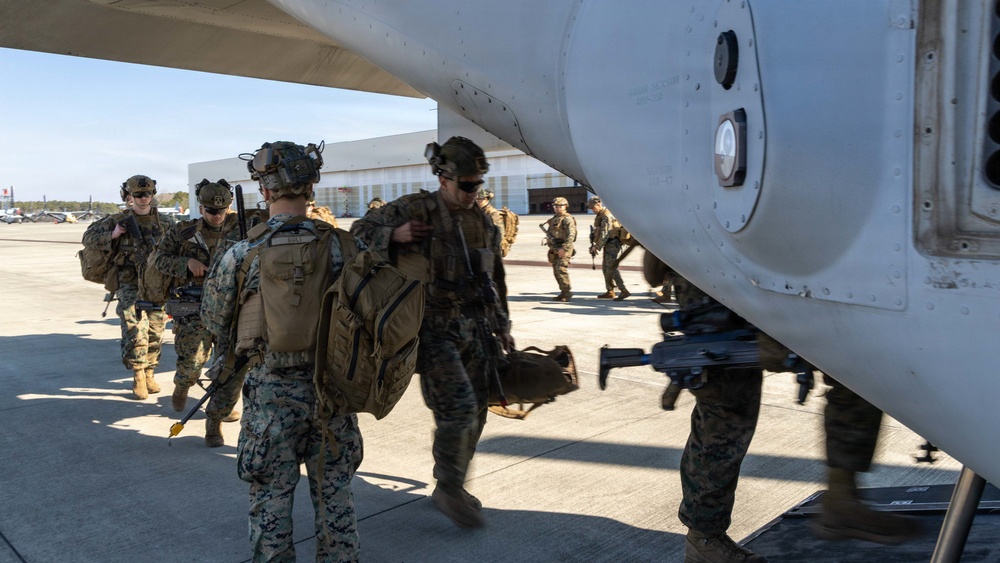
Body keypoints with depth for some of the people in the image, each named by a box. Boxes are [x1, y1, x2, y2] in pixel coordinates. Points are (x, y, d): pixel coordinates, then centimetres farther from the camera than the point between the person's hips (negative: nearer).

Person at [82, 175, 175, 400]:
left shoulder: (164, 221, 8)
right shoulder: (119, 220, 2)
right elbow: (89, 237, 5)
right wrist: (112, 235, -11)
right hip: (130, 286, -2)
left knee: (155, 333, 5)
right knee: (135, 331, -11)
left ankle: (149, 374, 20)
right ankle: (138, 378, 0)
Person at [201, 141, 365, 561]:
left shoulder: (241, 255, -10)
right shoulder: (341, 246, -8)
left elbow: (213, 318, 4)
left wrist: (236, 351, 23)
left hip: (272, 389, -1)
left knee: (271, 495, 13)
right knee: (334, 490, 15)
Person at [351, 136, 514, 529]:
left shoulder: (483, 223, 9)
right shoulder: (412, 210, -7)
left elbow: (495, 279, 18)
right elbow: (359, 232, 0)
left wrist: (502, 327, 17)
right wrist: (393, 235, -19)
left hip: (476, 331, 6)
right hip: (432, 331, -6)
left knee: (474, 415, 9)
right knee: (458, 408, -16)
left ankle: (451, 489, 29)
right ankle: (449, 490, 6)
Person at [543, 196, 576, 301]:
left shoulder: (568, 219, -9)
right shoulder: (554, 219, 18)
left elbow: (571, 236, -19)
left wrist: (563, 248, -25)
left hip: (564, 249, -9)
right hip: (554, 249, 9)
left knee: (561, 270, -16)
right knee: (556, 272, 9)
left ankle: (567, 292, -10)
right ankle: (563, 292, 16)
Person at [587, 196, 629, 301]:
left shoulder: (606, 216, -16)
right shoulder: (599, 215, 17)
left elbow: (605, 234, -22)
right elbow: (598, 232, 21)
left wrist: (597, 247, -19)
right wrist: (595, 245, 12)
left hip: (612, 244, -10)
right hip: (608, 245, 10)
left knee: (611, 268, -15)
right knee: (605, 268, 14)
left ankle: (624, 291, -19)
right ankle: (610, 292, 21)